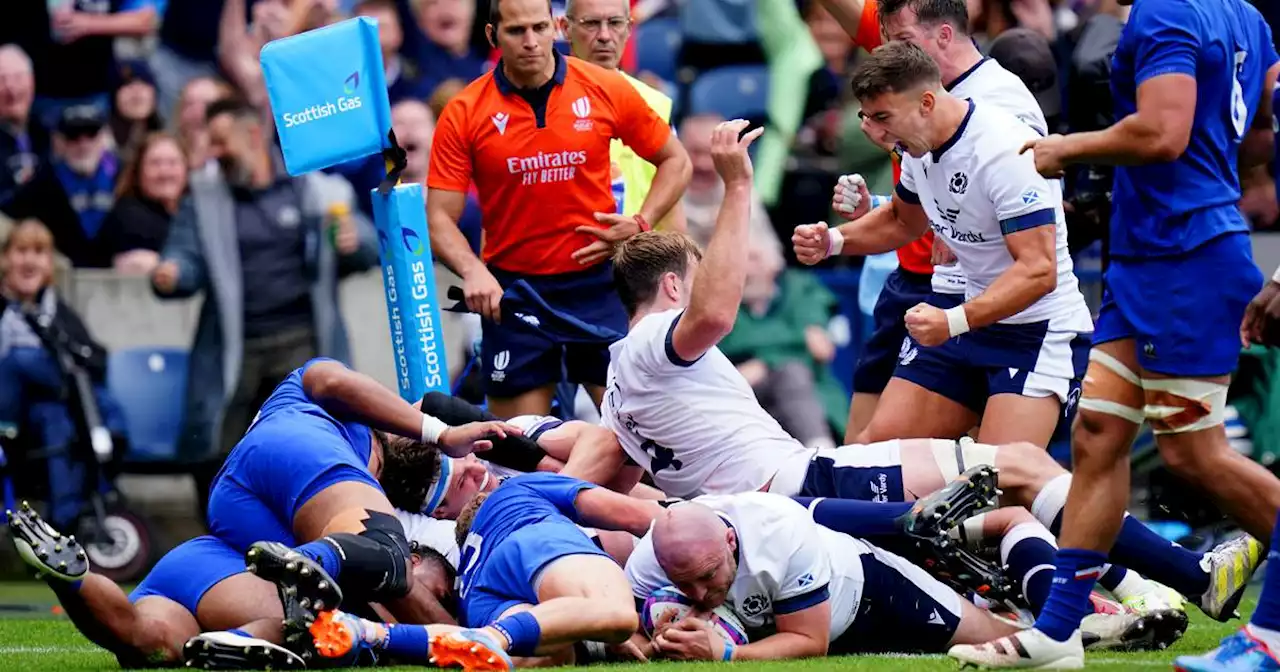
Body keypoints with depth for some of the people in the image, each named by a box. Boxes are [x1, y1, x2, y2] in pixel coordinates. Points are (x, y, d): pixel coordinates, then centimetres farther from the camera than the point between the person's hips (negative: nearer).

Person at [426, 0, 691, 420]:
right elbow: (440, 217, -5)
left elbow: (674, 160, 9)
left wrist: (641, 224, -6)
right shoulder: (463, 114, -5)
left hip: (598, 283, 0)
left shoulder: (607, 91, -3)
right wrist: (472, 271, -23)